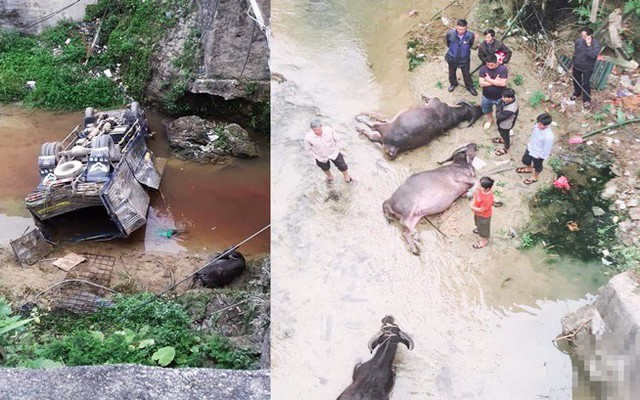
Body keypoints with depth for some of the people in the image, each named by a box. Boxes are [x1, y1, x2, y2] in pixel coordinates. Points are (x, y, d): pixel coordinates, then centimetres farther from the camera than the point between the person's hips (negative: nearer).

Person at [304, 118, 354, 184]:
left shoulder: (329, 131, -29)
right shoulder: (308, 137, -31)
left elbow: (337, 140, -9)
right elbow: (308, 149, -12)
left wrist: (336, 151, -6)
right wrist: (317, 157, -12)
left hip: (333, 154, 0)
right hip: (321, 157, 0)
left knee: (342, 166, 15)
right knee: (325, 168, 28)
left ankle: (347, 178, 48)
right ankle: (329, 176, 64)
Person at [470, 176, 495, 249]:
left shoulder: (487, 199, -45)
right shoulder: (481, 189, -25)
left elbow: (481, 210, -31)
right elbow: (475, 193, -4)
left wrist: (472, 207, -17)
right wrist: (473, 202, -18)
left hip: (484, 215, -7)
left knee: (483, 226, 21)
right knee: (478, 222, 37)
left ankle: (484, 240, 48)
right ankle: (479, 229, 69)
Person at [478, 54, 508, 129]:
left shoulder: (503, 69, -22)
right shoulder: (483, 69, -17)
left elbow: (503, 83, -29)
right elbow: (482, 84, -24)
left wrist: (489, 80, -26)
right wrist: (495, 81, -27)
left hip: (500, 97, -3)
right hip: (487, 97, 3)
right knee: (487, 110, 27)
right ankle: (490, 120, 58)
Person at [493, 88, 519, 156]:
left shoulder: (510, 109, -46)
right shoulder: (508, 101, -20)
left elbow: (499, 116, -38)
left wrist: (499, 107, -35)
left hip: (505, 125, -7)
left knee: (505, 136, 21)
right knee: (501, 131, 35)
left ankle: (506, 149, 49)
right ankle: (502, 140, 67)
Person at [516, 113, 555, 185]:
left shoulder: (549, 137, -44)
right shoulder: (537, 125, -24)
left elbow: (546, 149, -27)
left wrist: (540, 156, -13)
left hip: (538, 154, -6)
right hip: (530, 148, 6)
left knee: (537, 166, 26)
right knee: (525, 160, 32)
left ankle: (535, 177, 57)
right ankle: (528, 169, 66)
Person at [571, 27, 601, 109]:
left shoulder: (595, 44, -26)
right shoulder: (579, 41, -13)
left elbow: (592, 55, -38)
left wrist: (589, 45, -41)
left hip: (587, 68, -5)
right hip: (576, 66, 5)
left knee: (586, 84, 8)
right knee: (576, 81, 24)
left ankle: (586, 100, 28)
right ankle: (577, 93, 52)